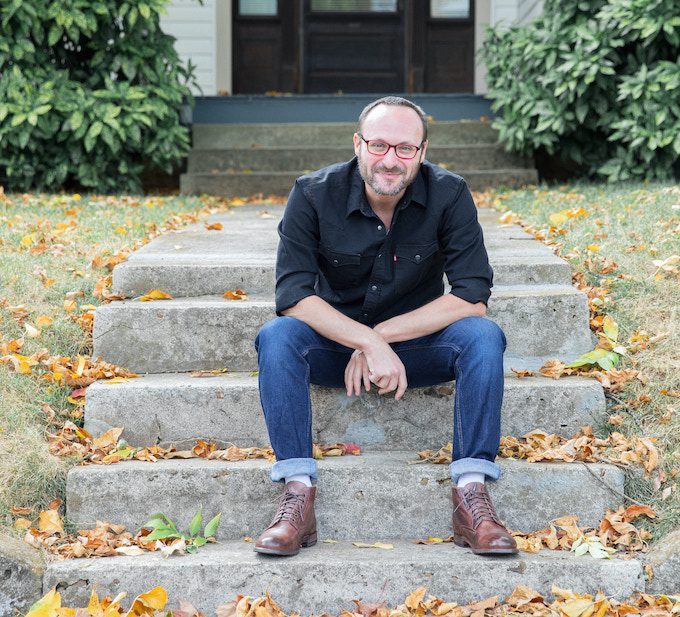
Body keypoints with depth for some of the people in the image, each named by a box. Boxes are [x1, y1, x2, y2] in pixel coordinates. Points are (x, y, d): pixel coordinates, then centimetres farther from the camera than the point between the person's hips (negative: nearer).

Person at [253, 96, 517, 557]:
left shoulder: (449, 195, -13)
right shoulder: (314, 195, -14)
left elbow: (472, 297, -18)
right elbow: (293, 294, -21)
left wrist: (381, 336, -24)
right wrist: (367, 342, -33)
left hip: (417, 345, 0)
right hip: (335, 344, 0)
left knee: (483, 337, -28)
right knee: (277, 337, -30)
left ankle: (471, 493, -28)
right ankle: (298, 492, -32)